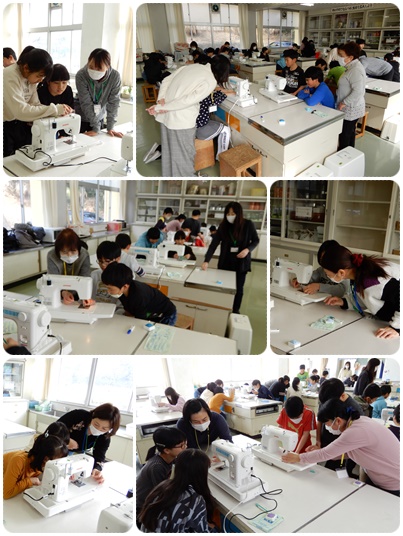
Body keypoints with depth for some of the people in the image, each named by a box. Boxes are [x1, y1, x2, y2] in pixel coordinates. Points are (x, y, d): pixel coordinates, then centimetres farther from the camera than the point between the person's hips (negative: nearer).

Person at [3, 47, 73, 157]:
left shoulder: (30, 77, -3)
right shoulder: (10, 77, -26)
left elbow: (34, 105, -5)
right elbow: (21, 111, -36)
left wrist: (59, 111, -22)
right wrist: (54, 109, -35)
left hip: (20, 125, 7)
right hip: (6, 127, -7)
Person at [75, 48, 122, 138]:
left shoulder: (115, 76, -20)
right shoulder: (81, 75, -25)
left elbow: (113, 102, -15)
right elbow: (86, 103, -24)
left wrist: (110, 128, -18)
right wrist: (96, 128, -27)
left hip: (99, 118, 2)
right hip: (81, 118, -2)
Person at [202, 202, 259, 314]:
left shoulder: (248, 225, -11)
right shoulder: (223, 225, -9)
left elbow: (256, 240, 2)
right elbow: (214, 243, -12)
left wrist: (248, 249, -18)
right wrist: (206, 261, -22)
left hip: (241, 262, -1)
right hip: (226, 262, 1)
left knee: (238, 288, 8)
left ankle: (235, 311, 25)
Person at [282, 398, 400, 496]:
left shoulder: (356, 431, -31)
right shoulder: (359, 421, -4)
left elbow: (326, 454, -22)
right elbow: (345, 452, 6)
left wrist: (298, 458, -11)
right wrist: (320, 451, -1)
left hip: (393, 488, -8)